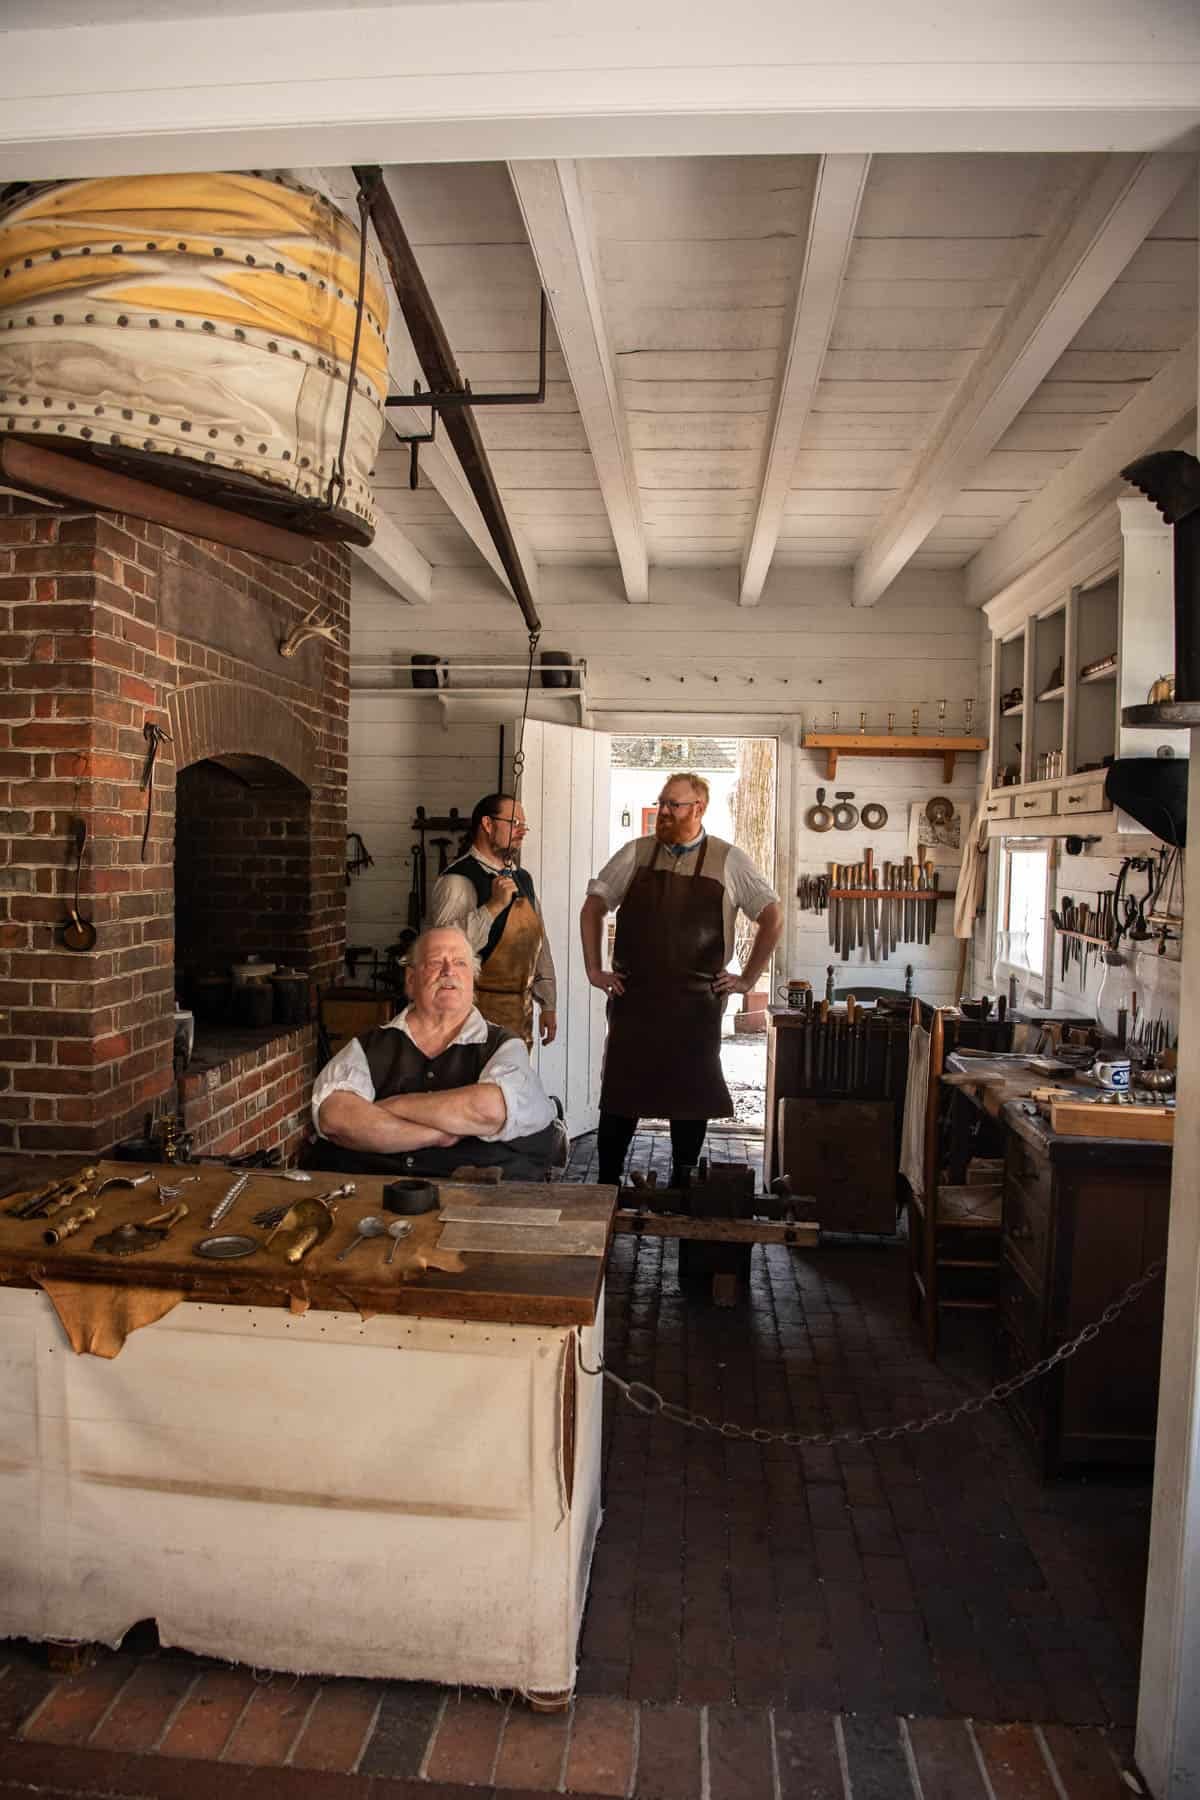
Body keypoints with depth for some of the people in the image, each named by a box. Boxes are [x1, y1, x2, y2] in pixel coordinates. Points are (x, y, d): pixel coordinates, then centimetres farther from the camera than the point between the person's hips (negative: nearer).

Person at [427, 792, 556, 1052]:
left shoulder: (522, 879, 12)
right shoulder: (458, 880, -15)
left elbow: (539, 941, 16)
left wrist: (548, 1004, 15)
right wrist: (494, 906, -29)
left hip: (520, 1012, 8)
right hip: (479, 1012, -7)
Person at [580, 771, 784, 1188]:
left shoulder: (729, 861, 0)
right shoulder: (635, 854, 5)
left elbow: (773, 917, 3)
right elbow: (593, 907, 11)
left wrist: (748, 978, 0)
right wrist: (594, 969, 5)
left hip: (696, 1004, -1)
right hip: (633, 998, 1)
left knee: (691, 1099, 9)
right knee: (619, 1096, 5)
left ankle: (682, 1186, 24)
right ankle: (606, 1185, 19)